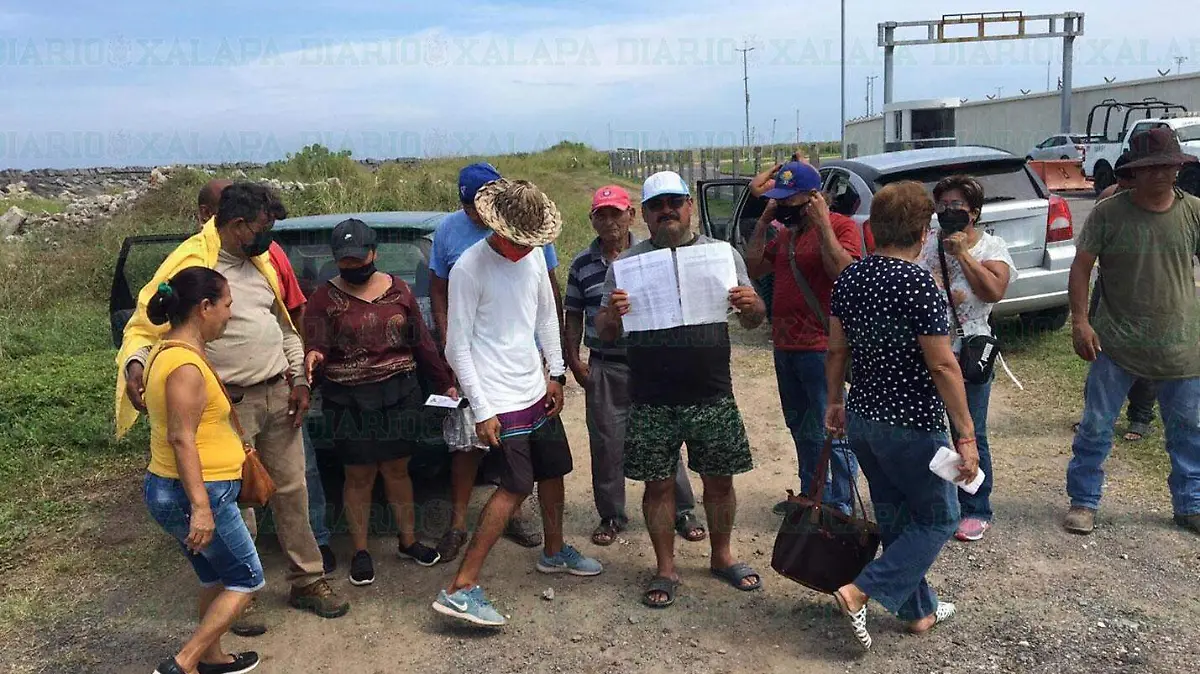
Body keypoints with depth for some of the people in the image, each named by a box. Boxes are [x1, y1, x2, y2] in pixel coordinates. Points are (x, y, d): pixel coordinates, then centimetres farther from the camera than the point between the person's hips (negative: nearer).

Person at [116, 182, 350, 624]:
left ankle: (307, 581, 25)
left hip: (279, 395, 7)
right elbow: (142, 327, -10)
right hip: (231, 404, -6)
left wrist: (299, 378, 10)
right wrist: (134, 364, -30)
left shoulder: (259, 262, 9)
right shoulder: (187, 264, -12)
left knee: (292, 491, 12)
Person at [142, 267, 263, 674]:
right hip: (194, 494, -10)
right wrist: (200, 506, -28)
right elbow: (181, 439, -26)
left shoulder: (168, 351, 10)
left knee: (216, 578, 22)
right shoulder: (185, 364, -22)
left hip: (169, 489, 10)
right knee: (247, 580, 3)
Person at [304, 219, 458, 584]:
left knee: (397, 470, 10)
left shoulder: (398, 290, 7)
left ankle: (409, 541, 25)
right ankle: (360, 552, 19)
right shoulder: (325, 297, 0)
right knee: (359, 475, 5)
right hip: (350, 401, -2)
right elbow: (316, 345, -10)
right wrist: (313, 356, -34)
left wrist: (445, 382, 12)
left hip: (399, 396, 2)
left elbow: (421, 342, 11)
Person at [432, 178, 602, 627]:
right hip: (500, 400, -8)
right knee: (517, 487, -11)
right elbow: (457, 348, -15)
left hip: (536, 391, 8)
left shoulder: (533, 255, 3)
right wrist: (482, 412, -16)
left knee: (554, 470, 18)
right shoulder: (469, 269, -17)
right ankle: (460, 590, -6)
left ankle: (554, 552, 41)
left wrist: (556, 375, 10)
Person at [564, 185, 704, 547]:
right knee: (606, 445, 7)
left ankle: (683, 511, 22)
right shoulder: (582, 265, 4)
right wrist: (574, 360, 3)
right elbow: (573, 316, 11)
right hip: (604, 369, 1)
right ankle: (611, 516, 23)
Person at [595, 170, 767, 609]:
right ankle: (666, 569, 24)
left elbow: (754, 321, 7)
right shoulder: (626, 264, 3)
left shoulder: (723, 254, 6)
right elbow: (604, 334, 2)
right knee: (658, 486, 7)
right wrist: (612, 315, -22)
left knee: (719, 481, 11)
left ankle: (722, 556, 33)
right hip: (651, 403, -1)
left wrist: (751, 305, -17)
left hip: (713, 397, 1)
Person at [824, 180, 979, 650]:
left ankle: (918, 610, 33)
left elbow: (836, 350, 8)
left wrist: (835, 401, 20)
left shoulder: (850, 277, 1)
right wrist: (966, 435, -16)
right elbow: (943, 366, -20)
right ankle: (860, 592, 1)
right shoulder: (917, 282, -20)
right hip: (912, 426, -7)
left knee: (895, 519, 20)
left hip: (862, 419, 7)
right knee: (939, 519, 12)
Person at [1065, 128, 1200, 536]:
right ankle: (1083, 502, 18)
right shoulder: (1109, 213, -8)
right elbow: (1081, 266, -5)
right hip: (1116, 345, -2)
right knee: (1096, 426, 3)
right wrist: (1080, 321, -12)